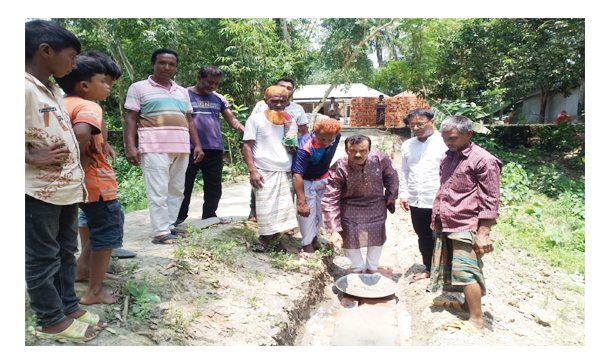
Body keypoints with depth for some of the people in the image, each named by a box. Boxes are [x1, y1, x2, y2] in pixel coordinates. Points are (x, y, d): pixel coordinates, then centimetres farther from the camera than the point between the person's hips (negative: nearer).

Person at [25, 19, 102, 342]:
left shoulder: (54, 90, 12)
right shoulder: (25, 88, -16)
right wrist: (32, 157, -21)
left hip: (67, 188, 9)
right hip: (40, 192, -9)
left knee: (66, 252, 17)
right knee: (43, 258, 6)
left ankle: (69, 308, 32)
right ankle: (51, 321, 21)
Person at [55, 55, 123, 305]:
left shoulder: (60, 105, 10)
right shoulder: (88, 107, -16)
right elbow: (81, 133, -36)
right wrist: (82, 160, -21)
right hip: (95, 182, -8)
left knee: (107, 221, 25)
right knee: (108, 230, 5)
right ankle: (94, 292, 12)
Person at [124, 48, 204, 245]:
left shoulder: (182, 92, 20)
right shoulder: (139, 88, 6)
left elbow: (189, 120, 19)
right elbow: (131, 118, -1)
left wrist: (197, 145, 9)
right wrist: (130, 146, -13)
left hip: (181, 149, 6)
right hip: (155, 149, -5)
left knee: (176, 190, 7)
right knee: (158, 191, -7)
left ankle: (170, 226, 16)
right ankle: (160, 232, -2)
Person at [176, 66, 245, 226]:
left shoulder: (219, 99, 11)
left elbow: (232, 120, 7)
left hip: (215, 150, 4)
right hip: (190, 149, -4)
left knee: (214, 186, 9)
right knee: (185, 185, 3)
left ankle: (209, 216, 21)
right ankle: (179, 217, 16)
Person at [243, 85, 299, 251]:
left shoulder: (290, 121, 12)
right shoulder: (256, 119, -1)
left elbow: (297, 147, 22)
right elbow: (247, 146, -5)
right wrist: (252, 171, -13)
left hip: (286, 173, 5)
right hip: (265, 173, -5)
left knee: (283, 208, 8)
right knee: (266, 209, -5)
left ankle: (272, 239, 22)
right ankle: (264, 238, 13)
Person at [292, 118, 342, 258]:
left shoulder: (336, 136, -19)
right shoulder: (305, 148, -38)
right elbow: (297, 175, -38)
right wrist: (301, 202, -39)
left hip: (324, 178, 5)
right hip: (307, 182, -5)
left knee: (320, 209, 12)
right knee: (306, 211, -6)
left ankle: (315, 236, 32)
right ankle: (307, 244, 9)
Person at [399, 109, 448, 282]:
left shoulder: (444, 143, -9)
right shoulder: (407, 145, 9)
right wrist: (404, 194, 11)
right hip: (416, 202, 6)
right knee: (424, 237, 18)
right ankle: (429, 268, 36)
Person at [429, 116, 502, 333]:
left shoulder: (483, 160, -9)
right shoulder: (447, 159, 15)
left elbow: (490, 201, -12)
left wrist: (483, 233, -15)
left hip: (466, 226, -8)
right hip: (444, 225, 8)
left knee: (466, 271, -9)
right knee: (449, 268, 15)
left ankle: (477, 322, 0)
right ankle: (467, 304, 33)